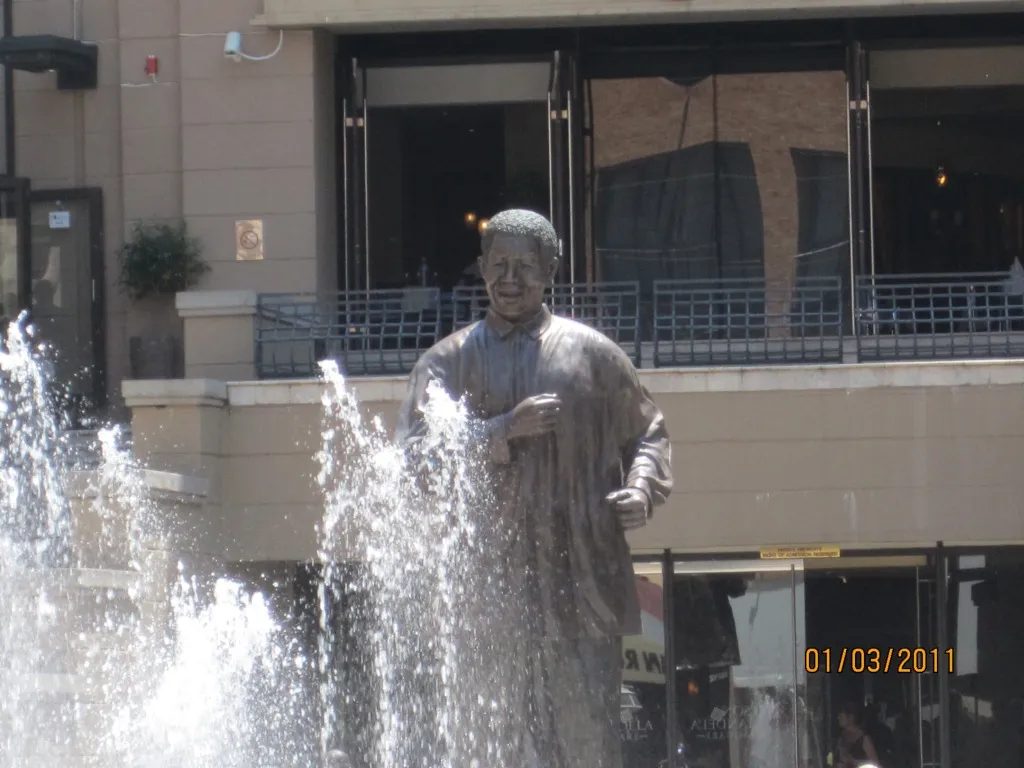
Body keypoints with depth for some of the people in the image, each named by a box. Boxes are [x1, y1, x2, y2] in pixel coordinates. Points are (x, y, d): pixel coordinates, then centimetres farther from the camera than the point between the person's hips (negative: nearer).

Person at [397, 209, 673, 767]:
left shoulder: (591, 353, 11)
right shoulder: (448, 362, 11)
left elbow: (648, 432, 21)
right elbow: (416, 456, -2)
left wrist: (642, 489, -1)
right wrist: (506, 430, -14)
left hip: (581, 577, 0)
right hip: (491, 582, 1)